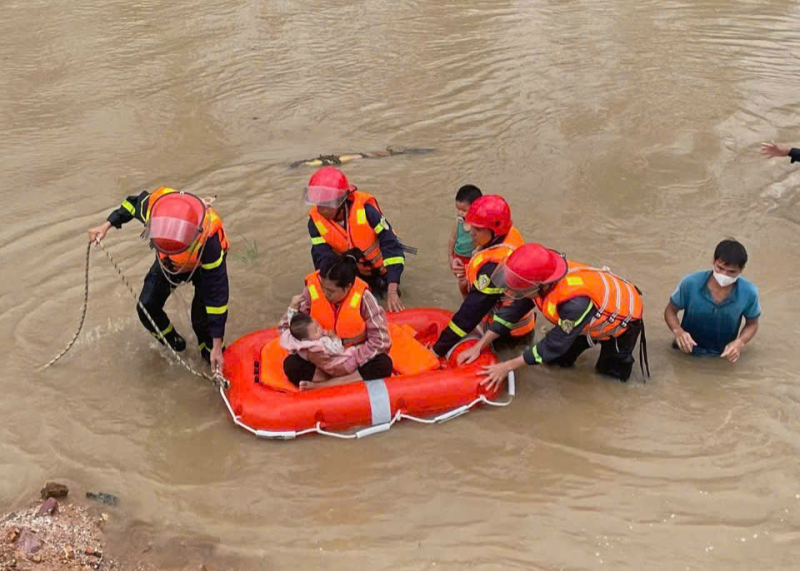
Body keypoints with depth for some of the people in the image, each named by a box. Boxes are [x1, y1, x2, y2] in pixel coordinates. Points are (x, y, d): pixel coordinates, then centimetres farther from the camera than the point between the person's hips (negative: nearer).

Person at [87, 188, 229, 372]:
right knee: (147, 306, -6)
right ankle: (171, 340, 26)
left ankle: (209, 350, 13)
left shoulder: (209, 241, -47)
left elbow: (218, 294, -39)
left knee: (202, 315, -21)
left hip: (204, 264, -4)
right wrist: (107, 225, -16)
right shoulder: (154, 206, -39)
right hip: (167, 262, 4)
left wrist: (217, 347, -36)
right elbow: (135, 202, -8)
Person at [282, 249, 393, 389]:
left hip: (355, 355, -1)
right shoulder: (312, 291, -19)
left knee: (384, 365, -31)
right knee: (291, 365, -25)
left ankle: (320, 385, -31)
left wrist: (349, 365, -24)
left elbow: (381, 340, -21)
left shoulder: (362, 297, -22)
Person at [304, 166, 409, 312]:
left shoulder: (364, 209, -33)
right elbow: (322, 259, -24)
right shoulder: (316, 220, -22)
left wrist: (392, 291, -40)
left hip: (379, 266, -4)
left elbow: (391, 244, -33)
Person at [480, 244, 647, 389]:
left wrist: (508, 366, -29)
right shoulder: (541, 275, -30)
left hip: (622, 316, -6)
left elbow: (555, 343, -35)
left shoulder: (576, 302, -47)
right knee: (559, 360, 7)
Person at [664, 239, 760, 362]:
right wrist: (678, 331, -24)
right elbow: (670, 311, -4)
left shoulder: (748, 293, -18)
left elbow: (752, 324, 2)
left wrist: (740, 343, -18)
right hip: (688, 352, -1)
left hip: (722, 357, 1)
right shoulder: (690, 283, -20)